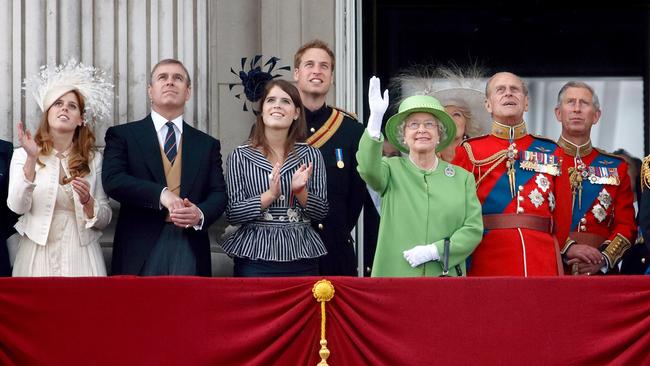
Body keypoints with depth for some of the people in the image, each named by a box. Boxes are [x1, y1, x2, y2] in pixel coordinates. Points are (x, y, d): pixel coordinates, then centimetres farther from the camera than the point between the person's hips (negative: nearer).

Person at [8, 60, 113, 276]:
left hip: (80, 256, 2)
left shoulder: (93, 160, 6)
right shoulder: (23, 155, 1)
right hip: (37, 256, -1)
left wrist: (87, 201, -14)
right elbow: (17, 207, -12)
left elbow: (104, 220, 6)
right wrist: (32, 160, -22)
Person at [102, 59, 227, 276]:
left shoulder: (207, 144, 15)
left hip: (190, 252, 2)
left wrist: (200, 214, -14)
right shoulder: (122, 135, 8)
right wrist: (161, 194, -19)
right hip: (140, 252, -2)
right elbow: (113, 180, -7)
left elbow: (218, 194, 9)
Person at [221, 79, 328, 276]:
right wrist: (270, 195, -17)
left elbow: (321, 212, 4)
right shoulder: (241, 156, 0)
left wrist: (299, 191, -14)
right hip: (254, 258, -1)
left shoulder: (311, 155, 4)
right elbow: (232, 214, -4)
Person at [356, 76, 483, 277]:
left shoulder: (462, 178, 8)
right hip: (395, 276, -1)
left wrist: (435, 251, -11)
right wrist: (375, 119, -29)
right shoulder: (392, 169, 5)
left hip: (446, 278, 1)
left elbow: (474, 230, 2)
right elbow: (368, 169, -18)